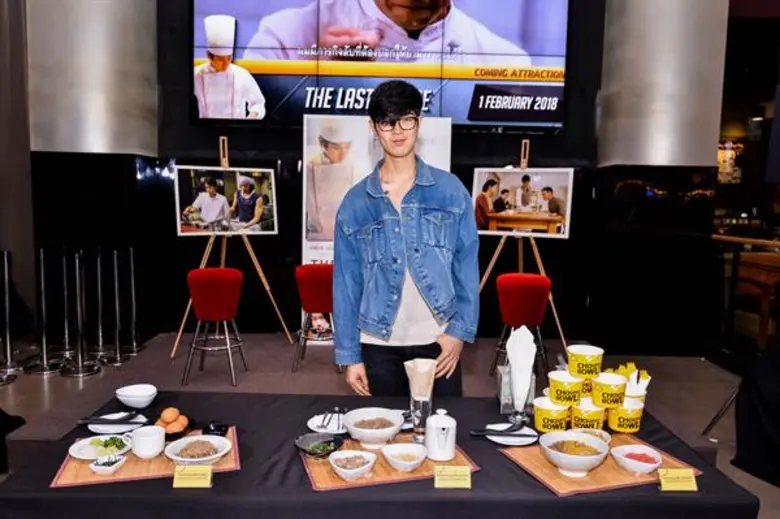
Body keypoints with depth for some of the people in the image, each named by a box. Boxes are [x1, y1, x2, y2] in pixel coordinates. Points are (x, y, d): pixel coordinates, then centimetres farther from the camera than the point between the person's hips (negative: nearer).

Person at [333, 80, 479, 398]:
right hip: (379, 344, 1)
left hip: (439, 339, 0)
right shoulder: (355, 202, 0)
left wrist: (460, 330, -8)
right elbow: (346, 280, 1)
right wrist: (349, 354, -1)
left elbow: (467, 265, 0)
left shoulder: (450, 190, -1)